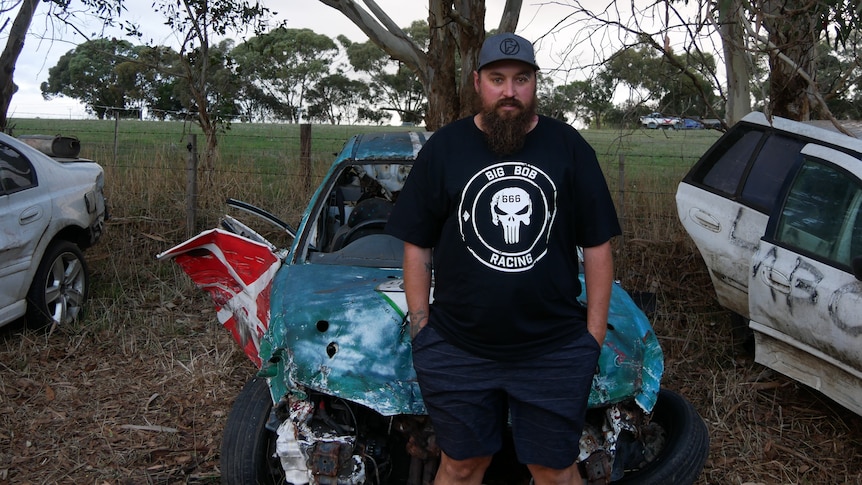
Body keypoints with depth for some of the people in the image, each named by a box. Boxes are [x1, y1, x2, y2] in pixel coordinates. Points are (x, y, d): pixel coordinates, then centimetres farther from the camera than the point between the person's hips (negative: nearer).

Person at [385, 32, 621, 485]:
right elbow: (417, 247, 4)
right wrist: (420, 329, 0)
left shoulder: (570, 147, 2)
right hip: (455, 351, 0)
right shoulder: (442, 149, 1)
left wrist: (595, 335, 0)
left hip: (555, 352, 0)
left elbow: (597, 247, 4)